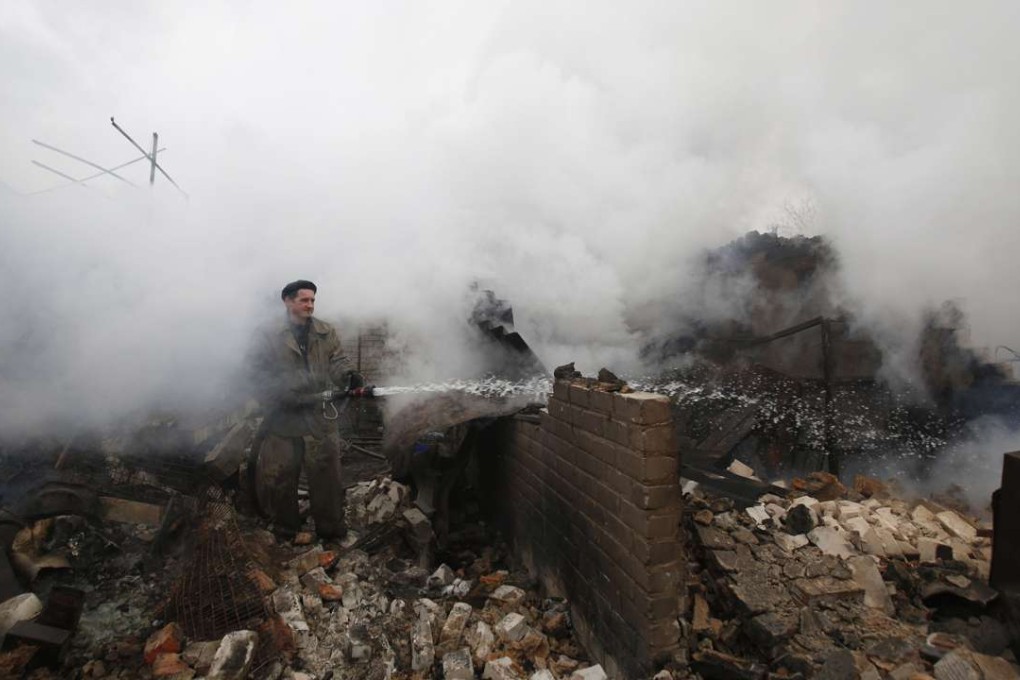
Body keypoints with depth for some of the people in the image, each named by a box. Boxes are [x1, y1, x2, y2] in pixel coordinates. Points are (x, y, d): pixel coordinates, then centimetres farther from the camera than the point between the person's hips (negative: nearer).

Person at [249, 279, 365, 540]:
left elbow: (337, 361, -1)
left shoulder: (327, 333, 7)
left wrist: (348, 374, -24)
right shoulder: (268, 336, 2)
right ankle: (285, 528, 34)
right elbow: (261, 376, 0)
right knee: (275, 477, 11)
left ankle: (331, 529, 23)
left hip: (320, 417, 1)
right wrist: (283, 397, -14)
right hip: (282, 418, 0)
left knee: (326, 475, 5)